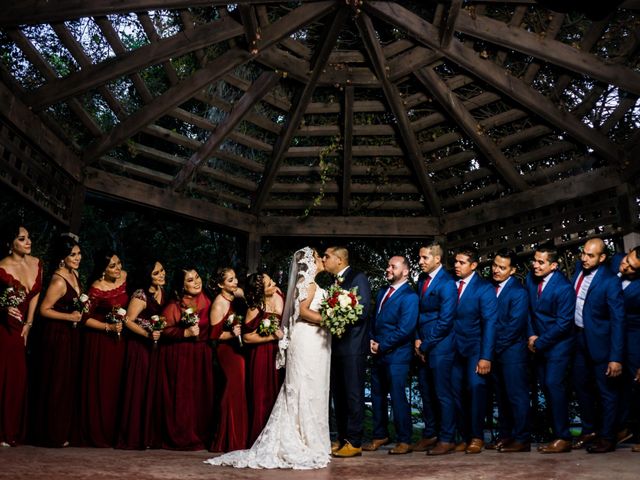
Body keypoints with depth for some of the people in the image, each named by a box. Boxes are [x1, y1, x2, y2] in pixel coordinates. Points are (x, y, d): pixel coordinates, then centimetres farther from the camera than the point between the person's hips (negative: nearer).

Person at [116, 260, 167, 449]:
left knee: (153, 390, 8)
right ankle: (134, 438, 5)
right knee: (139, 390, -4)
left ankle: (150, 436, 16)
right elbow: (128, 321, -15)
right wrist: (148, 334, -23)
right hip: (140, 347, -7)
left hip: (156, 346, 7)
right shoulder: (141, 295, -14)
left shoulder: (163, 292, 7)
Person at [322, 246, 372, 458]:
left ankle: (354, 442, 4)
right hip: (336, 346, 8)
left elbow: (363, 311, -16)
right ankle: (342, 439, 21)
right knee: (338, 395, 12)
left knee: (353, 394, -3)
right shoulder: (334, 281, 17)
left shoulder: (358, 278, -7)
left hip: (353, 346, -8)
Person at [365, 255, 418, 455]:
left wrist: (382, 346, -12)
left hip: (396, 356, -8)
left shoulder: (409, 296, -11)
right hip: (378, 355, 8)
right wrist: (372, 340, 1)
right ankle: (380, 436, 28)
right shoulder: (382, 293, 15)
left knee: (398, 398, -2)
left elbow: (405, 329, -18)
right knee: (377, 397, 14)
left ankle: (404, 440, 11)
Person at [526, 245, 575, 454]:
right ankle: (557, 432, 15)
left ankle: (563, 438, -2)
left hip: (558, 343, -7)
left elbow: (563, 324, -19)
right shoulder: (531, 277, 0)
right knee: (545, 386, 7)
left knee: (553, 384, -11)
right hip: (538, 343, 7)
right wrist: (531, 336, -1)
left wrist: (539, 343, -14)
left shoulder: (563, 288, -20)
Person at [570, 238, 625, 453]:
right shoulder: (579, 269, -1)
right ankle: (588, 431, 33)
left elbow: (618, 321, -19)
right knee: (581, 387, 17)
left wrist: (616, 357, -21)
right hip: (579, 339, 7)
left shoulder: (610, 282, -19)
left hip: (600, 342, -7)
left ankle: (607, 438, 20)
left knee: (607, 391, 6)